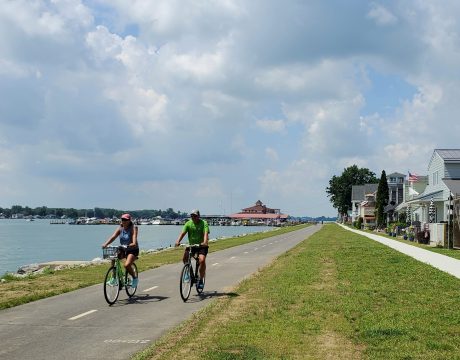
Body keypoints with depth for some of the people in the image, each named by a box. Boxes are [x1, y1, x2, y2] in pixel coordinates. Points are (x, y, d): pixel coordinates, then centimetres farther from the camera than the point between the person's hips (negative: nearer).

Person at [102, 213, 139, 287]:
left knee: (126, 265, -28)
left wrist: (127, 246, -46)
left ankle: (135, 278, -1)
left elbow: (134, 243, -27)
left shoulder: (133, 228, -16)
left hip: (133, 250, -6)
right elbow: (113, 237, -12)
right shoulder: (120, 228, 0)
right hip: (123, 250, 6)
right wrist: (106, 244, -30)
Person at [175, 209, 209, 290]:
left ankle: (201, 280, -8)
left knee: (202, 260, -25)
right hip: (191, 245, 3)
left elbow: (206, 234, -25)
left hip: (201, 246, -3)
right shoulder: (188, 223, -2)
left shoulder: (204, 223, -11)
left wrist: (205, 242, -44)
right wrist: (178, 241, -31)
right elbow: (183, 233, -13)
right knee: (184, 258, -21)